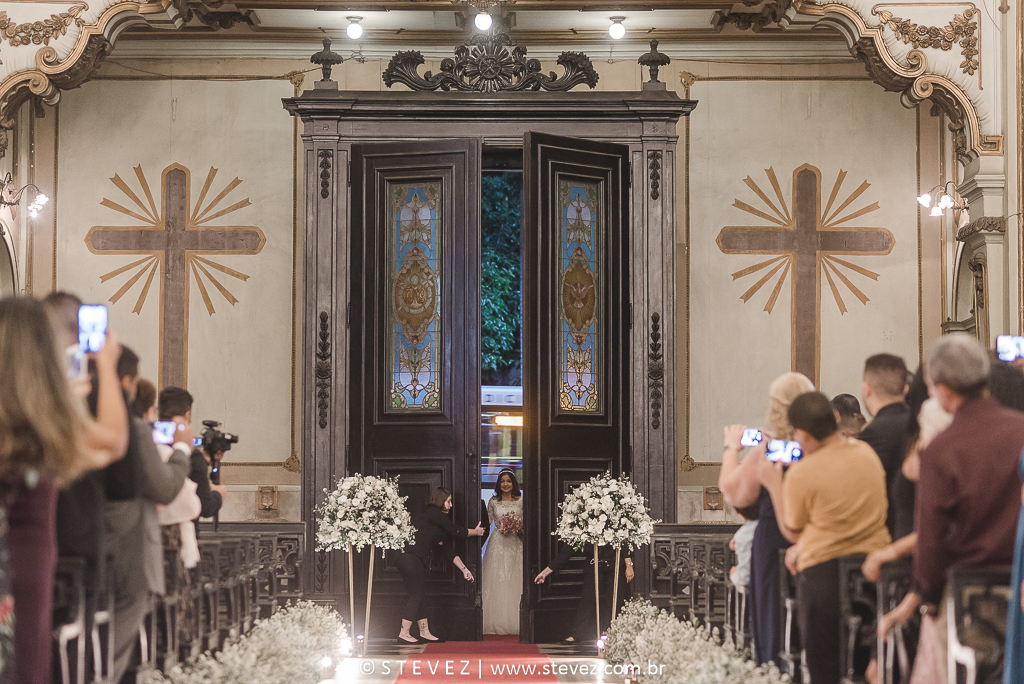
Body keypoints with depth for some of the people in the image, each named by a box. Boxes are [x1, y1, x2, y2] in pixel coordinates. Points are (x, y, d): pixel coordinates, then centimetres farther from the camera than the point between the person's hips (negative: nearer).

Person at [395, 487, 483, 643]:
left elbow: (449, 551, 22)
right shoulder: (434, 513, -6)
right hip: (411, 558, -10)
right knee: (416, 595, -8)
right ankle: (404, 634, -7)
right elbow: (456, 531, -5)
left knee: (418, 596, 12)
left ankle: (425, 634, 18)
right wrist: (475, 532, 13)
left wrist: (463, 569, 20)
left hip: (411, 559, 10)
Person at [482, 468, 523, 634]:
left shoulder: (521, 501, 5)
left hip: (516, 544, 0)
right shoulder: (493, 501, 6)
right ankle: (497, 622, 0)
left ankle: (513, 623, 1)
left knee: (514, 581, -3)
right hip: (498, 544, 0)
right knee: (497, 582, -3)